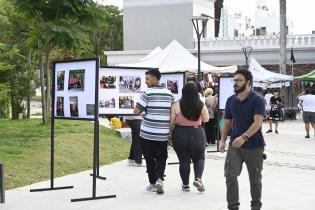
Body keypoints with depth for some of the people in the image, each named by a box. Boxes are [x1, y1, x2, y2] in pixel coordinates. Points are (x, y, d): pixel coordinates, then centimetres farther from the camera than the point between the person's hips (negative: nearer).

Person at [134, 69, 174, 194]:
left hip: (147, 133, -3)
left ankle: (153, 183, 14)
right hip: (163, 133, 3)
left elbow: (136, 111, -12)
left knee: (150, 159, 9)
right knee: (161, 157, 10)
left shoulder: (147, 93, -9)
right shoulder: (169, 93, 6)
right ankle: (159, 178, -11)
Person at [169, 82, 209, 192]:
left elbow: (171, 121, -6)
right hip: (197, 134, 0)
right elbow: (206, 119, 8)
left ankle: (185, 185, 19)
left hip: (180, 134, 0)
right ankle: (198, 178, -2)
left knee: (184, 160, 12)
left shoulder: (176, 105, -9)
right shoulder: (201, 105, -6)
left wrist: (170, 134, 8)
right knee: (199, 158, 19)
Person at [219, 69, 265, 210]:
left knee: (255, 179, 9)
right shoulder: (230, 100, 6)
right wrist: (222, 140, -1)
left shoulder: (257, 100, -9)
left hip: (254, 146, -3)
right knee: (230, 175, -10)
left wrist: (244, 137, -32)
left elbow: (258, 122, -20)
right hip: (234, 145, 3)